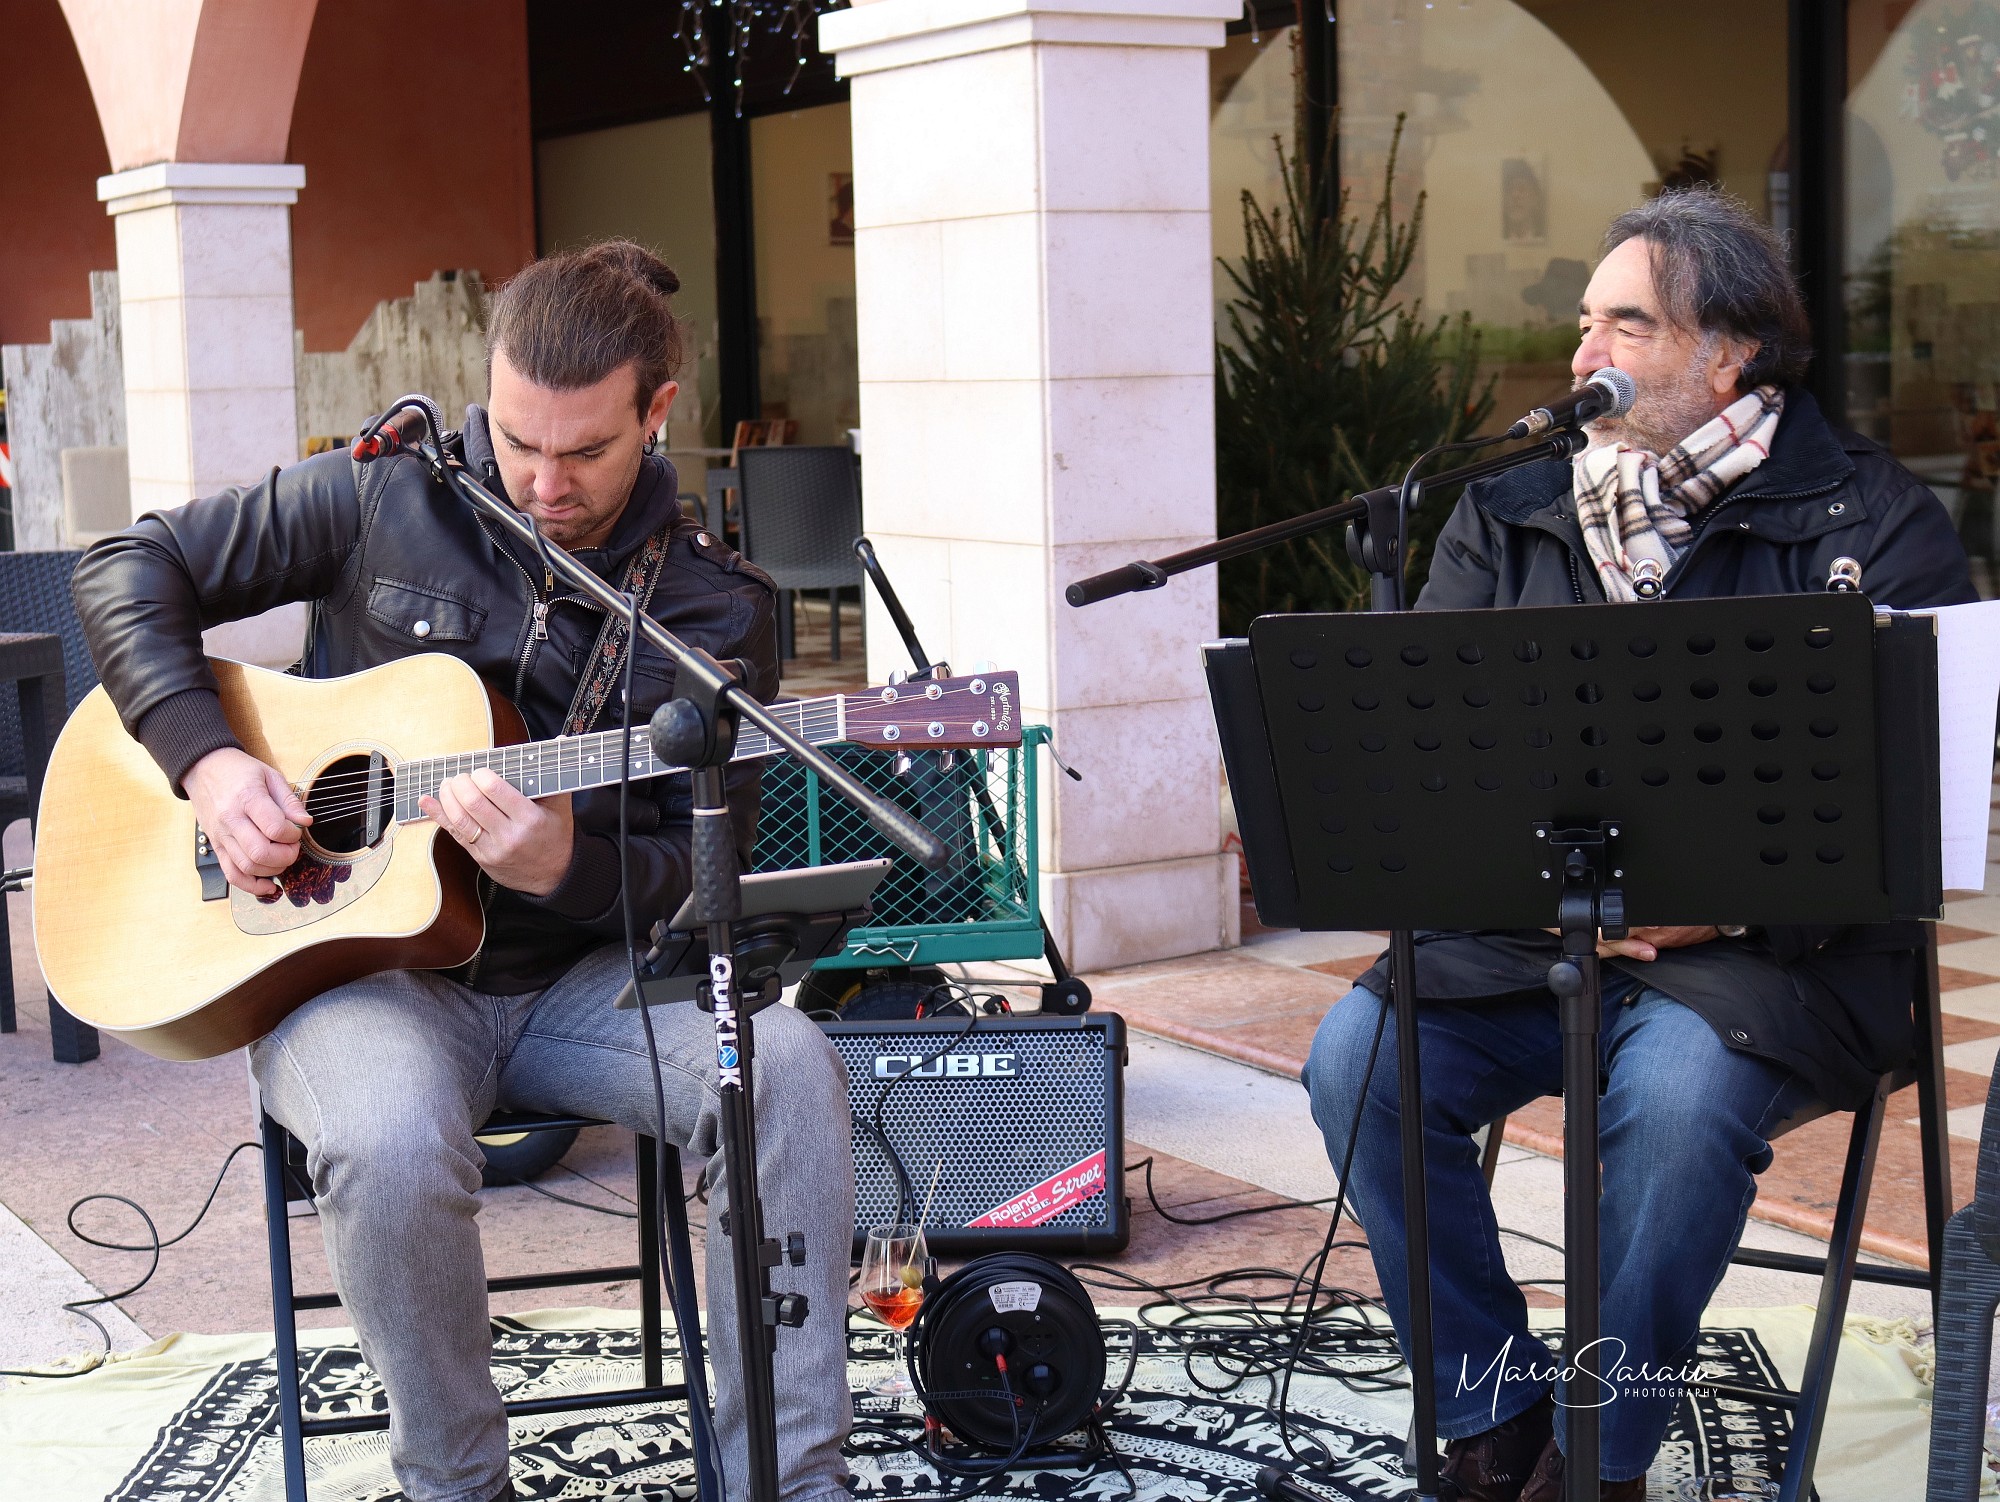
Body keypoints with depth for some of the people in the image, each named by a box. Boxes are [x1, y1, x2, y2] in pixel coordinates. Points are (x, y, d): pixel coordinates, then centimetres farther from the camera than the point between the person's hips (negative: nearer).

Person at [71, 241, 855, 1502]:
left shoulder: (715, 606, -1)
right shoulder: (386, 501, -1)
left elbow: (703, 867, -2)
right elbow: (131, 568, 6)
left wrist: (563, 867, -24)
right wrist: (209, 760, -10)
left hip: (575, 971, 2)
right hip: (355, 961, -1)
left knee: (786, 1062, -28)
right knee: (393, 1140, -36)